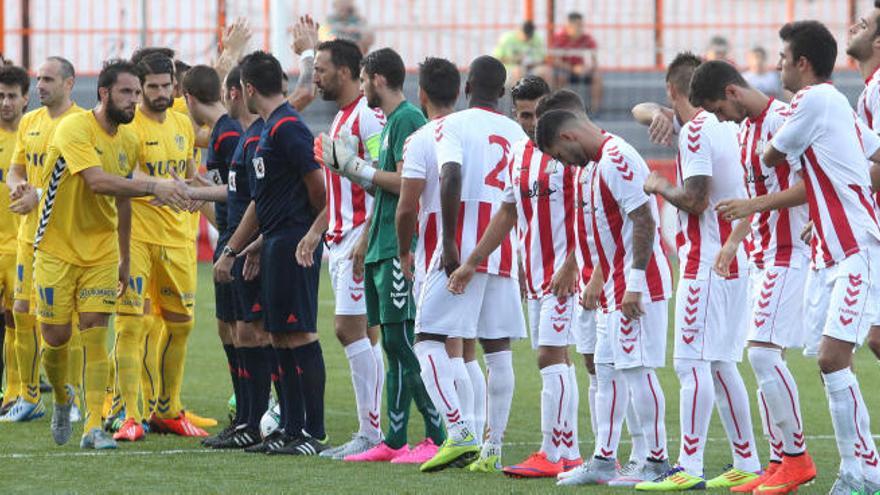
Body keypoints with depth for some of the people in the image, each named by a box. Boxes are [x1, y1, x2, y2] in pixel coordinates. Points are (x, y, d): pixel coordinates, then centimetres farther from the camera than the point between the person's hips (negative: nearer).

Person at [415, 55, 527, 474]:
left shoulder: (453, 125, -3)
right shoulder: (517, 134, 13)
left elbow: (451, 178, -19)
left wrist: (449, 244, -17)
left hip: (463, 248, -5)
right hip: (505, 250, 5)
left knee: (429, 338, -2)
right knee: (498, 349, 7)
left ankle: (459, 434, -16)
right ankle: (492, 448, 6)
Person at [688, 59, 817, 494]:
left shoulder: (781, 119, -14)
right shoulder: (746, 128, 16)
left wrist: (753, 205, -22)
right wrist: (734, 241, 22)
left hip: (786, 256, -10)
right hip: (763, 257, 10)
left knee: (763, 354, -14)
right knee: (762, 358, 7)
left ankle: (797, 458, -8)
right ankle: (780, 460, 9)